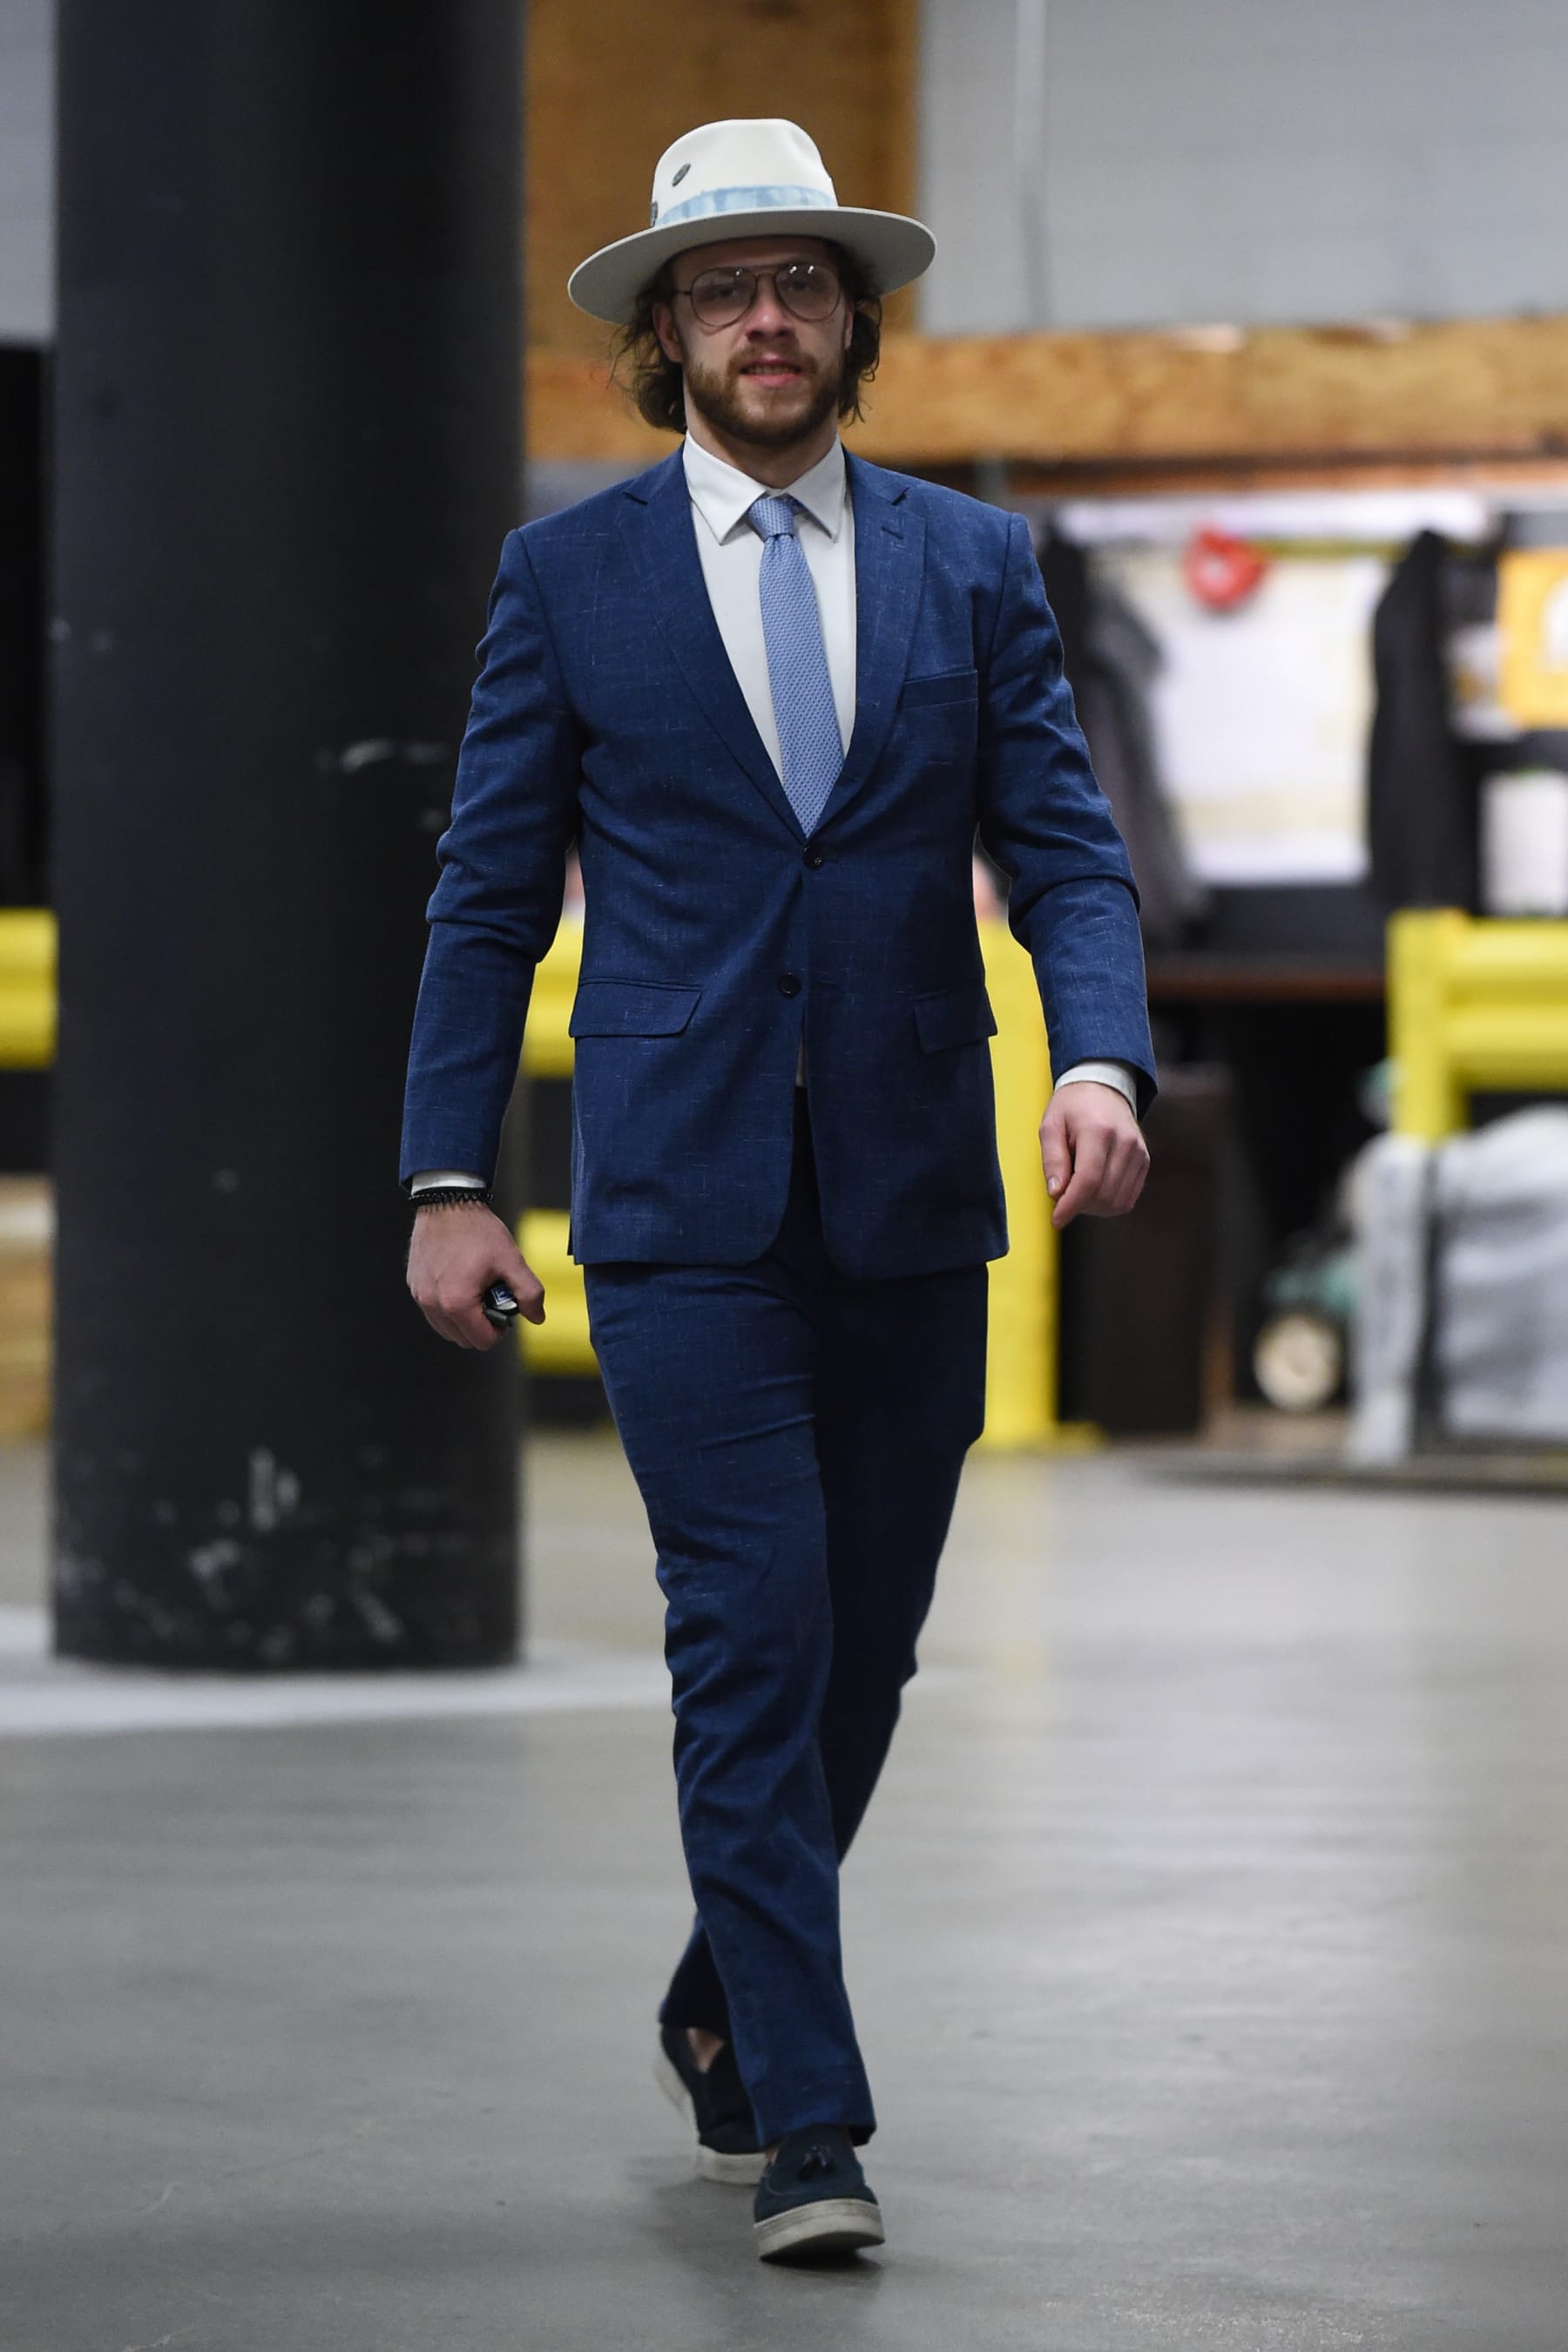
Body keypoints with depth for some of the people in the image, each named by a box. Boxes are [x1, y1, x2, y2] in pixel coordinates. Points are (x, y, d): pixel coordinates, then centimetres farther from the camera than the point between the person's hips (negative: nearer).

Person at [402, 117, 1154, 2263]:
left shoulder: (971, 563, 8)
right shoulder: (570, 575, 3)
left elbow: (1067, 853, 3)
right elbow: (491, 894, 5)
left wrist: (1102, 1056, -16)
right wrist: (450, 1177, -2)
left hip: (912, 1198, 3)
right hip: (684, 1202, -3)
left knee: (866, 1643, 10)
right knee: (754, 1636, -11)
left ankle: (727, 1999, 34)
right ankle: (807, 2126, -10)